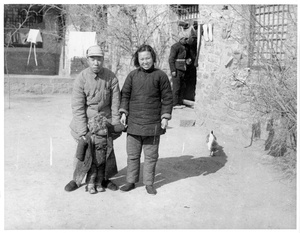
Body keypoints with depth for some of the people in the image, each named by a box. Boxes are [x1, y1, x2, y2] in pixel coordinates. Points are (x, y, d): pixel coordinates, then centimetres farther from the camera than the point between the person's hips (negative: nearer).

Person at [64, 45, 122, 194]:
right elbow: (77, 106, -12)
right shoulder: (81, 79, -11)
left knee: (102, 149, 0)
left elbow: (115, 103, -1)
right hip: (86, 120, -1)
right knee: (84, 150, -3)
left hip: (105, 119, 1)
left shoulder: (111, 78, -7)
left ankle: (101, 179, 18)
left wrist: (116, 124, -1)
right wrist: (82, 130, -16)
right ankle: (77, 180, 16)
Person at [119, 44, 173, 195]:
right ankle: (131, 181, 23)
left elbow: (167, 98, 2)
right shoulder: (132, 75, 4)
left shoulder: (160, 76, -1)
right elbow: (125, 94, 9)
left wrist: (165, 116, -4)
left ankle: (149, 183, 21)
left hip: (153, 124, -2)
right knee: (132, 154, 10)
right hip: (133, 122, 2)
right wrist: (123, 112, -1)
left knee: (151, 155, 8)